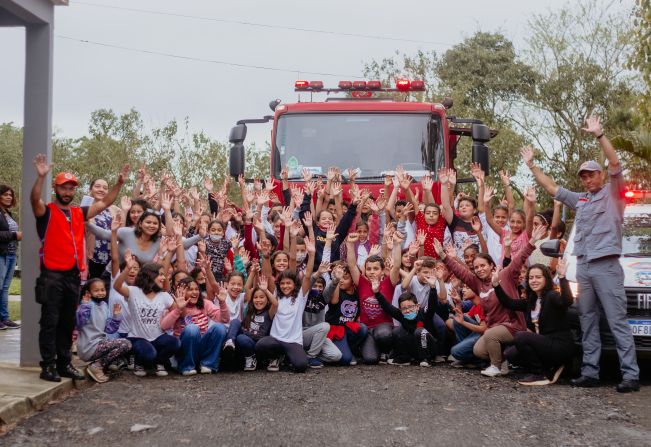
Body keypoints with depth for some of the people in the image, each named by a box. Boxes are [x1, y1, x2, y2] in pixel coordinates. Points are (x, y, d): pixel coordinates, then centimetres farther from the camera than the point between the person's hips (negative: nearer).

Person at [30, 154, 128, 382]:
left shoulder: (79, 213, 13)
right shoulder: (46, 211, -3)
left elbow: (104, 203, 18)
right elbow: (34, 199, -23)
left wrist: (119, 183, 9)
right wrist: (41, 176, -38)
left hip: (73, 275, 6)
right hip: (52, 275, -6)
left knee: (68, 322, 12)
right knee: (50, 322, -3)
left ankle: (64, 363, 19)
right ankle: (48, 366, 1)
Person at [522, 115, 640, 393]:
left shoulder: (612, 193, 4)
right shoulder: (580, 200, 20)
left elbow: (615, 164, -11)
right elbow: (550, 187, 27)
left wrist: (599, 135, -18)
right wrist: (531, 166, 25)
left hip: (606, 266, -7)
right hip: (583, 266, 7)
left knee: (617, 322, -8)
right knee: (588, 323, 6)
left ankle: (630, 375, -8)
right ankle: (590, 372, 9)